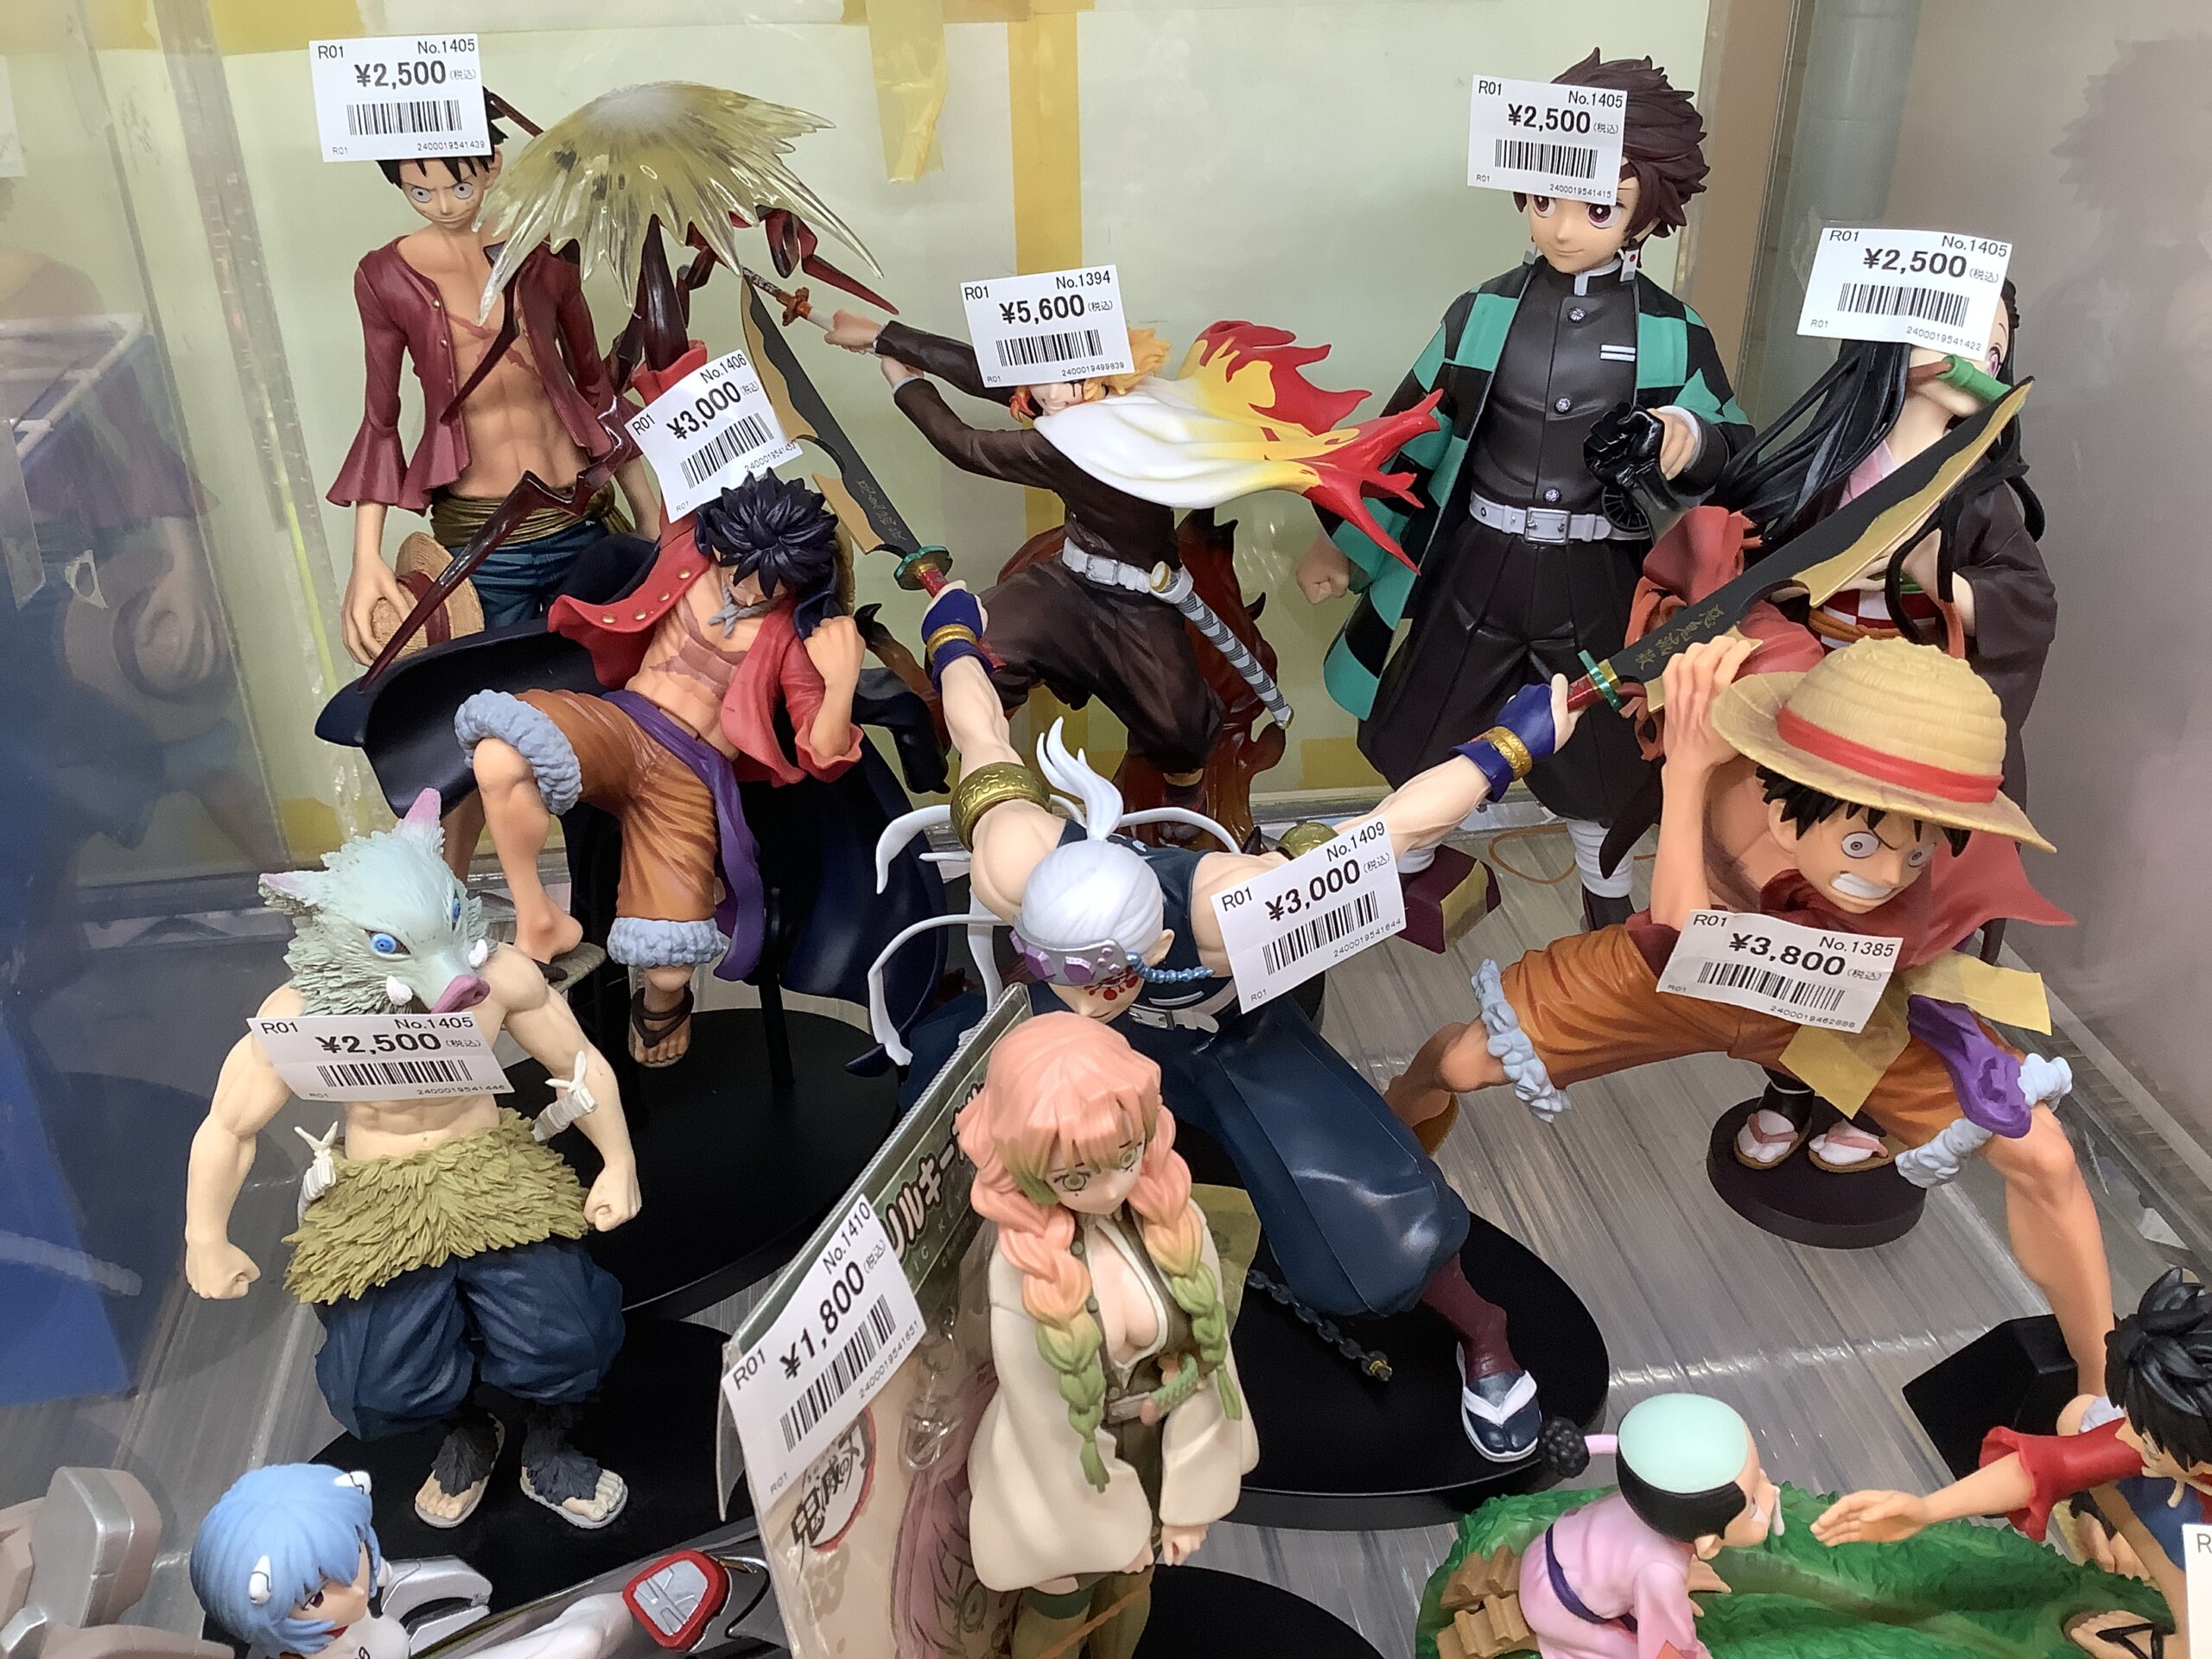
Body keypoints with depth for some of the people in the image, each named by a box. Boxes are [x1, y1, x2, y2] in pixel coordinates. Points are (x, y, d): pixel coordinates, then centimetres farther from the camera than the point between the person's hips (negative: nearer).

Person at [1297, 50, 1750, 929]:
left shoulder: (1671, 330, -6)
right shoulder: (1486, 311, -3)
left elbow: (1735, 450, -1)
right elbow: (1410, 432, 3)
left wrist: (1691, 435, -25)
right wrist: (1342, 544, 5)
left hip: (1596, 575, -1)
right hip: (1479, 560, 1)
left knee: (1595, 746, 15)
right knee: (1423, 724, 12)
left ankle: (1604, 889, 41)